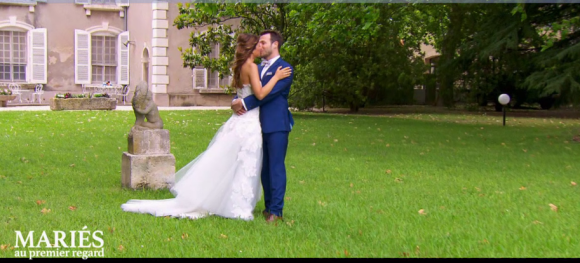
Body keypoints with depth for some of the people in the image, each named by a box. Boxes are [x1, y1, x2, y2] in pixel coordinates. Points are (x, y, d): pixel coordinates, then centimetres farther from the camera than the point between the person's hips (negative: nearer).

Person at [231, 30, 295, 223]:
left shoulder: (284, 68, -6)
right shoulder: (258, 69, 19)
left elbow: (268, 93, -16)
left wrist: (245, 103, -18)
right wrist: (236, 102, -7)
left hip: (277, 125, -7)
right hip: (260, 125, 7)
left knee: (276, 167, -7)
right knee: (264, 168, 11)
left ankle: (276, 211, -6)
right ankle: (268, 207, 20)